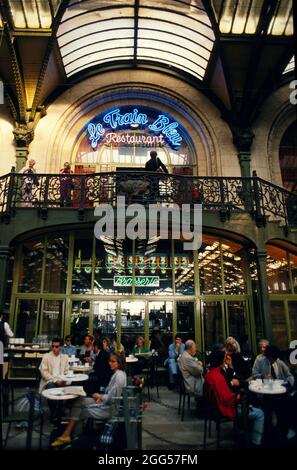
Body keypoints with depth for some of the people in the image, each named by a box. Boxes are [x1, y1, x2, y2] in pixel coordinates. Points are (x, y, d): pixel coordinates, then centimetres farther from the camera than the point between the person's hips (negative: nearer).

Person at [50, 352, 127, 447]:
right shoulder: (115, 373, 7)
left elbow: (112, 397, -22)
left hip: (111, 408, -9)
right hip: (107, 403, 9)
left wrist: (100, 396, -5)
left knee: (79, 412, 1)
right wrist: (101, 397, 1)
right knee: (79, 401, 1)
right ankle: (66, 434, 2)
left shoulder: (119, 375, -23)